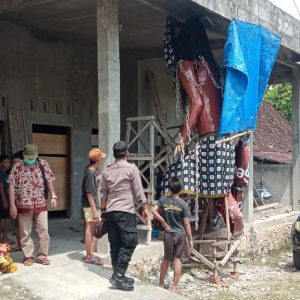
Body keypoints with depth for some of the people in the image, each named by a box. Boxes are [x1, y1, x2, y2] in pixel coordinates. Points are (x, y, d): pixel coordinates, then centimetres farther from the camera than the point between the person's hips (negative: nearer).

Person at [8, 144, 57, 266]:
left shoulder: (43, 164, 3)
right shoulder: (17, 166, -3)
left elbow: (49, 181, 7)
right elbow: (12, 186, -4)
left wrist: (53, 196, -5)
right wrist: (12, 205, -9)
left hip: (41, 204, 2)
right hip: (24, 205, -1)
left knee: (44, 231, 1)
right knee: (25, 232, 6)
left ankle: (42, 256, 14)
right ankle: (28, 256, 19)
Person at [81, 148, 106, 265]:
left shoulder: (94, 170, 7)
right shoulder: (90, 173, -19)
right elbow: (89, 193, -21)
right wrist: (94, 210, -22)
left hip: (95, 204, 10)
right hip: (90, 205, -10)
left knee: (96, 229, 14)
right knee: (90, 229, -3)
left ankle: (91, 254, 22)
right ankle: (89, 256, 5)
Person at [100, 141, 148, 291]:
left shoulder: (107, 170, 10)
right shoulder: (131, 168, -6)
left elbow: (103, 193, 16)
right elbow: (139, 191, -6)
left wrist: (103, 210, 25)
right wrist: (144, 208, 2)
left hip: (111, 211, 6)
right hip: (126, 211, -6)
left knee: (115, 244, 9)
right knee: (129, 243, -4)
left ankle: (118, 276, 15)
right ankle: (118, 275, -11)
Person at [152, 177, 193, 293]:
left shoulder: (163, 200, -2)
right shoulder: (183, 204, -9)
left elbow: (153, 211, -13)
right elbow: (186, 224, -8)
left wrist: (163, 222, -2)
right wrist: (190, 239, 0)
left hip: (168, 234, 3)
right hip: (180, 234, -3)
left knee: (166, 259, 17)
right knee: (178, 260, 1)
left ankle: (161, 283, 27)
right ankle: (174, 287, 2)